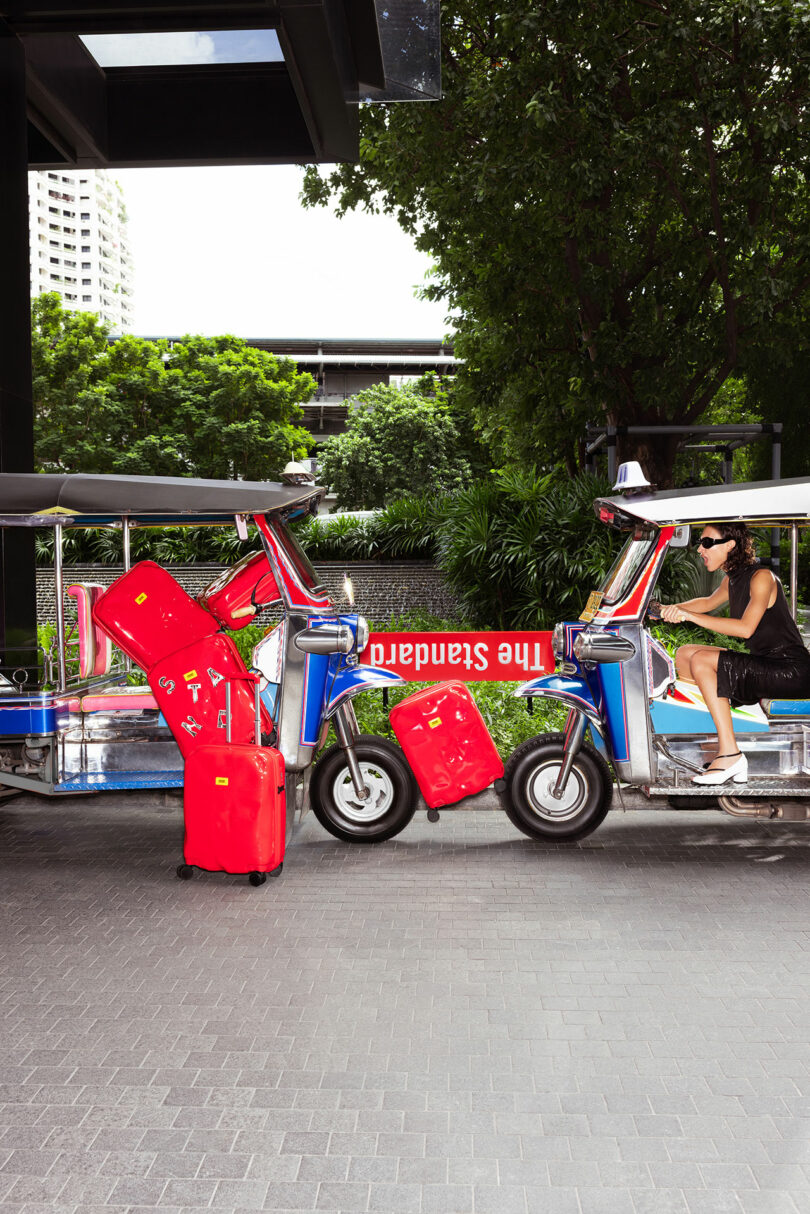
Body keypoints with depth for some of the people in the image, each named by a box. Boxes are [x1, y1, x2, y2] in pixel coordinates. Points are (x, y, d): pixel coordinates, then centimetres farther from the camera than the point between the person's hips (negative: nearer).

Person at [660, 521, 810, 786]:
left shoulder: (761, 577, -15)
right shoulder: (732, 579, 11)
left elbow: (746, 627, -28)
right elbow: (709, 602, 31)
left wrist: (690, 615, -27)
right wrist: (671, 609, 13)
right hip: (763, 664, 9)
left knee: (701, 660, -23)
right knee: (684, 655, 4)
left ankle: (730, 753, -21)